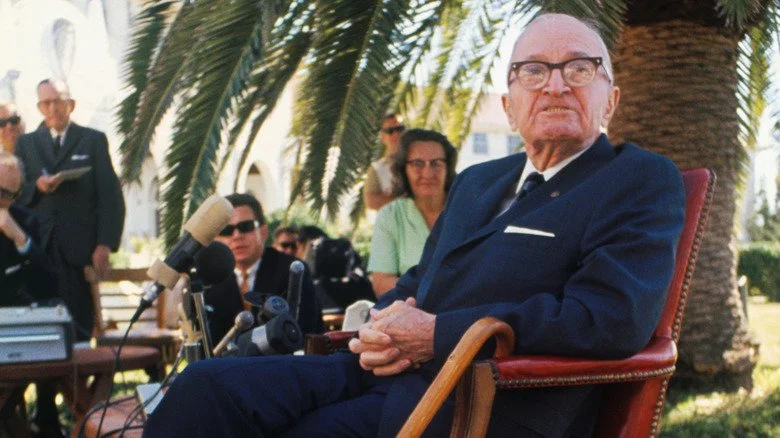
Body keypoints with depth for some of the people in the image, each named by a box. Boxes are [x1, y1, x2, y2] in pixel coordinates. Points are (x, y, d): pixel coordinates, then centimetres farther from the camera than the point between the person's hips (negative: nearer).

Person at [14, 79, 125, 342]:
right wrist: (37, 187, -10)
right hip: (39, 248, 2)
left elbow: (110, 196, 3)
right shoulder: (26, 144, 16)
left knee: (81, 324, -4)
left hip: (80, 249, -2)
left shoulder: (93, 140, 9)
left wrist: (105, 245, -7)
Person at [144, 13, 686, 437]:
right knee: (206, 388, -16)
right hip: (391, 368, 7)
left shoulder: (643, 182, 1)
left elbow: (614, 315, -15)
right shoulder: (476, 182, 25)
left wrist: (437, 334, -15)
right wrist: (383, 324, 1)